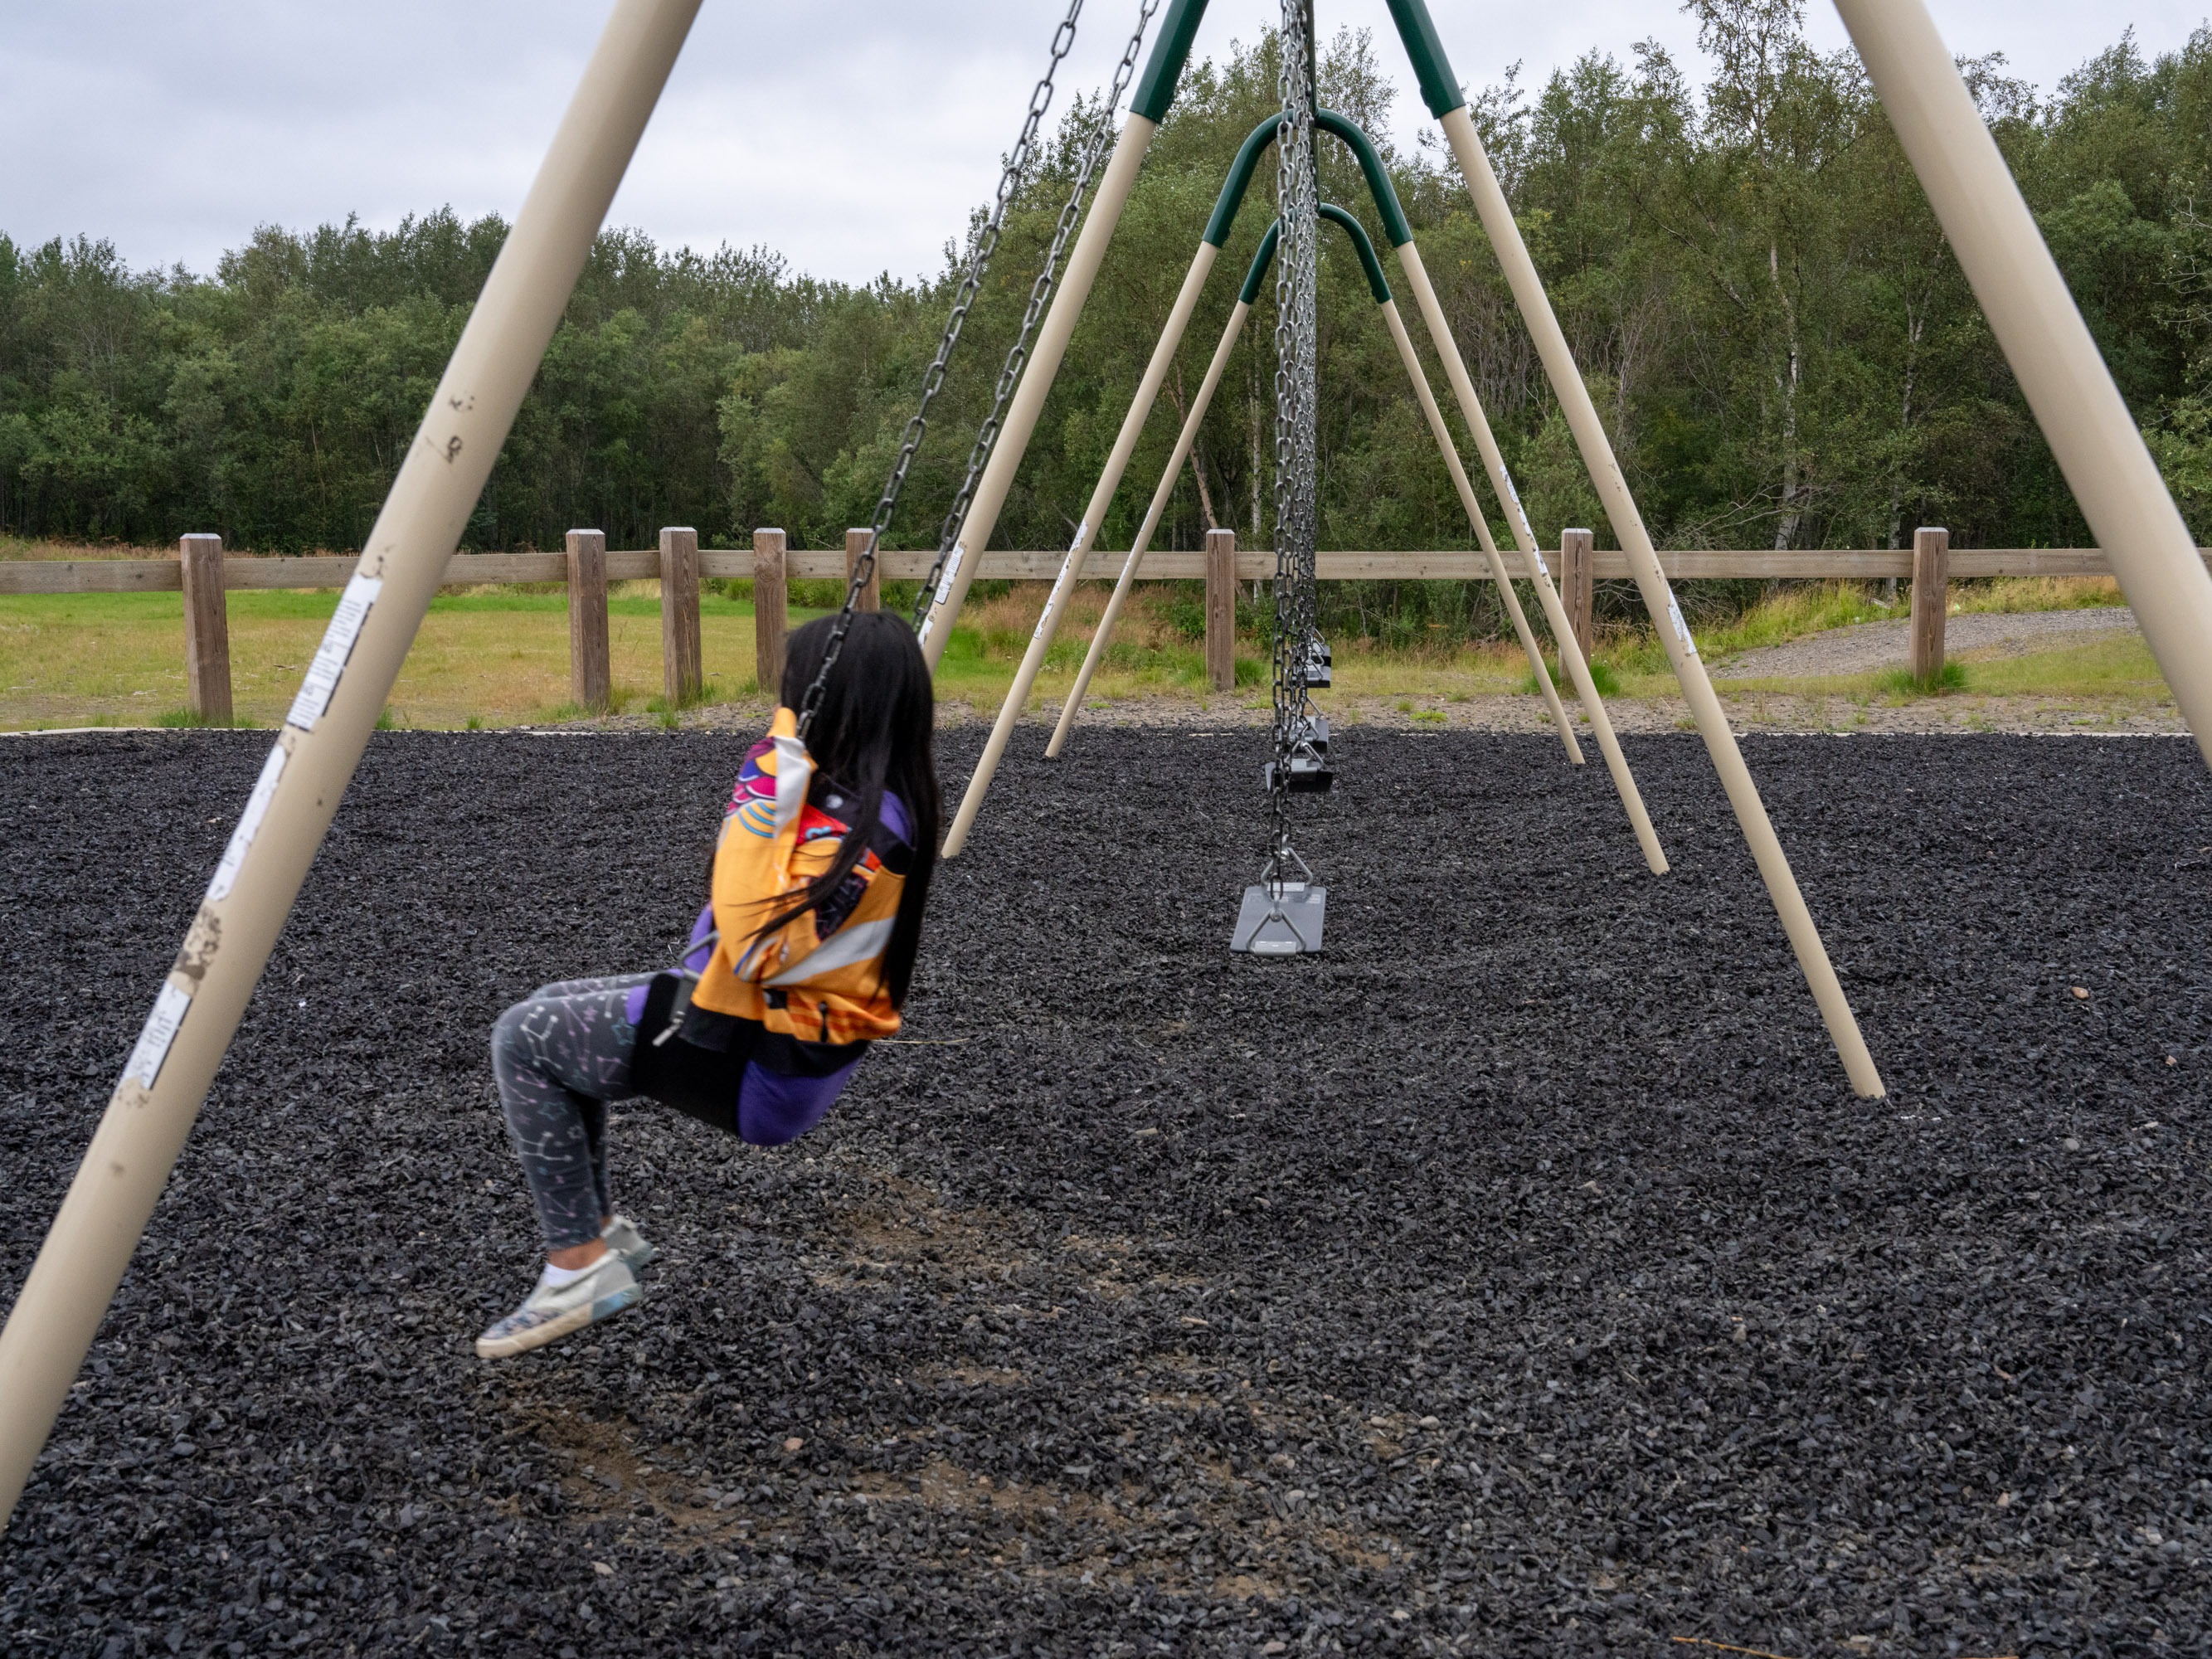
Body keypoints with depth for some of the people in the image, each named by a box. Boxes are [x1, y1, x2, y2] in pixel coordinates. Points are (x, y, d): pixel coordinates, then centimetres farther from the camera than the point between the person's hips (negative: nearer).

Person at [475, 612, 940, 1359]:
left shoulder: (860, 829, -26)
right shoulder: (884, 798, 3)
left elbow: (758, 950, -34)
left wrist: (760, 809, -30)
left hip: (767, 1068, -10)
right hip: (791, 1021, 10)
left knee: (522, 1040, -6)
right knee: (553, 1012, 19)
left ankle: (582, 1266, 1)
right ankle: (601, 1226, 24)